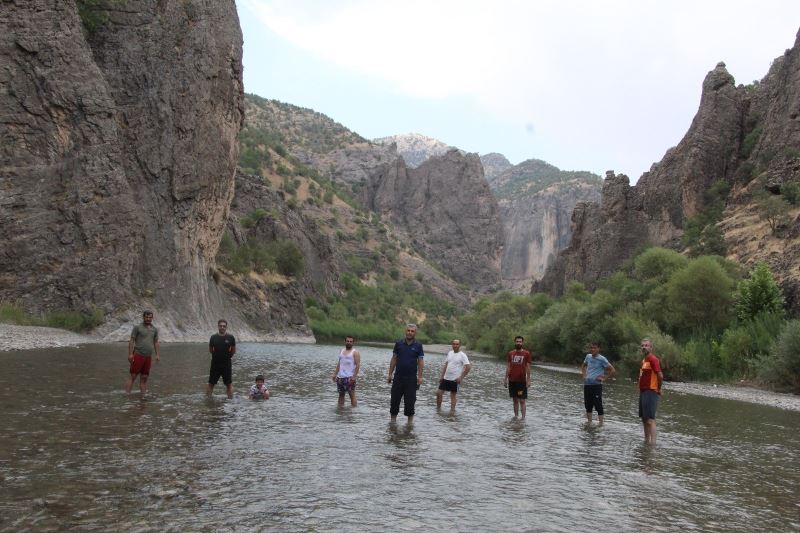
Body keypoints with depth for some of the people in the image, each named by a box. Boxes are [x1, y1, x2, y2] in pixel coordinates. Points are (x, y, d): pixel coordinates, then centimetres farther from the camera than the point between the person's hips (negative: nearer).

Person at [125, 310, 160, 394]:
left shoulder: (154, 329, 14)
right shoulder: (137, 327, 0)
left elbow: (156, 343, 16)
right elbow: (131, 341, -4)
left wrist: (158, 355, 7)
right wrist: (130, 354, -12)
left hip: (148, 357, 4)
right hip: (138, 355, -4)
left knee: (144, 378, 7)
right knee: (133, 376, -7)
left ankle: (143, 395, 10)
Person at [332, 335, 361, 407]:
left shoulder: (355, 352, -4)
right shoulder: (341, 351, 15)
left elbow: (358, 365, -11)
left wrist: (354, 376, -19)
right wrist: (335, 374, 13)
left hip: (349, 377, -6)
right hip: (340, 377, 6)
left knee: (352, 395, -6)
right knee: (341, 394, 12)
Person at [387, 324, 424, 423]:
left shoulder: (418, 346, 1)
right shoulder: (399, 343, 4)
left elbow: (420, 361, 0)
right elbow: (394, 359, 7)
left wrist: (420, 376, -8)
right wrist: (390, 374, 4)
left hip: (411, 378, -1)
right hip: (398, 377, 2)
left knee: (410, 400, 3)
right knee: (395, 399, 6)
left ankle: (410, 421, 14)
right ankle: (393, 419, 19)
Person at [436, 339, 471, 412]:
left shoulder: (462, 355, -10)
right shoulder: (449, 353, 9)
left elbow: (468, 367, -15)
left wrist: (461, 377, -16)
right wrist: (441, 376, 12)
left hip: (455, 379, -6)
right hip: (446, 378, 6)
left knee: (453, 395, 2)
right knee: (439, 392, 3)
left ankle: (452, 410, 12)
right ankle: (438, 408, 18)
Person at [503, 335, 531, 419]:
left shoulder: (526, 353, -2)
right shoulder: (510, 353, 7)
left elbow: (528, 367, -2)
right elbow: (508, 367, 9)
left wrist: (528, 380, -7)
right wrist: (505, 379, 5)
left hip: (522, 381, -3)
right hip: (512, 380, 3)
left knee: (522, 400, -4)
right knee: (515, 400, 11)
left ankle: (523, 418, 0)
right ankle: (516, 416, 19)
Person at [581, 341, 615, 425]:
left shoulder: (602, 359, -8)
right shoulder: (588, 356, 9)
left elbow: (613, 370, -8)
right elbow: (583, 366, 28)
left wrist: (604, 378, -10)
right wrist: (583, 374, 12)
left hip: (596, 385, -6)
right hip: (587, 384, 6)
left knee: (598, 405, -4)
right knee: (588, 405, 13)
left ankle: (601, 424, 2)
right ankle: (589, 422, 23)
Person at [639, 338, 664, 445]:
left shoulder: (653, 359, -13)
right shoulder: (644, 360, 16)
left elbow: (660, 375, -21)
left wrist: (659, 388, -9)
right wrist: (641, 390, 16)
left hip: (650, 392, -10)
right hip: (643, 392, 10)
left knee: (650, 419, -12)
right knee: (644, 418, 15)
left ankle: (653, 443, -14)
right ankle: (646, 440, 23)